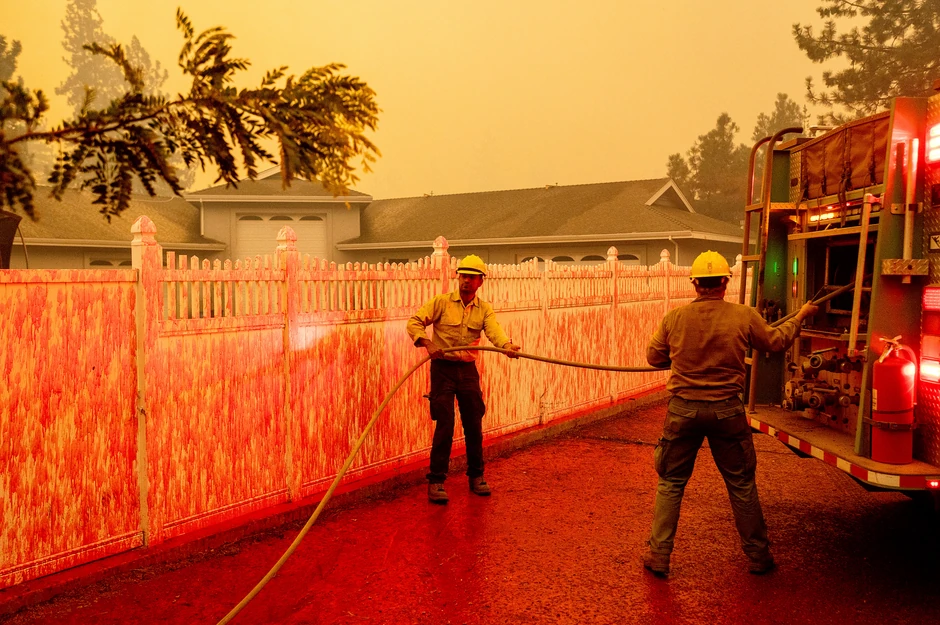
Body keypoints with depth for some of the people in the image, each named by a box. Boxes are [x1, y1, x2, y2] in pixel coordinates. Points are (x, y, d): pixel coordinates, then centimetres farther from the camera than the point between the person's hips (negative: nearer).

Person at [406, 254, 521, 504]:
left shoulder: (484, 309, 5)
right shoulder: (441, 302, -3)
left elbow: (494, 331, -14)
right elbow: (414, 322, -8)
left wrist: (507, 345, -36)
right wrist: (426, 342, -27)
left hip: (468, 370, 3)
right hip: (443, 368, -3)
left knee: (474, 425, 9)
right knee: (444, 425, -7)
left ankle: (476, 477, 26)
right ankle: (436, 481, 4)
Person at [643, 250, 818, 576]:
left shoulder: (674, 318, -6)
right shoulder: (744, 316, -7)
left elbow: (653, 357, 6)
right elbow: (776, 341, 10)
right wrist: (800, 316, 28)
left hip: (683, 409, 0)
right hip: (726, 411, 0)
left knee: (671, 483, 12)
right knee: (741, 485, 15)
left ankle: (658, 556, 15)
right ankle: (758, 556, 29)